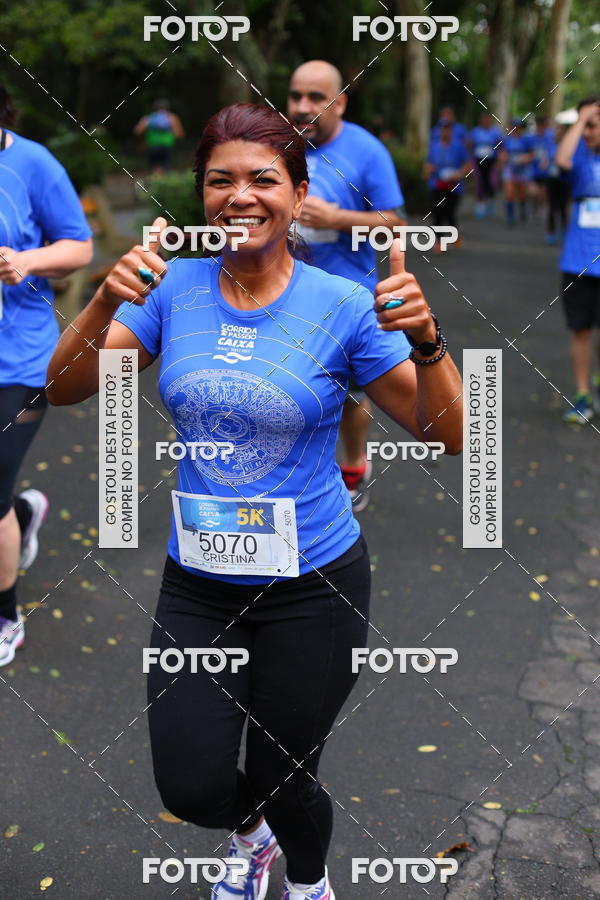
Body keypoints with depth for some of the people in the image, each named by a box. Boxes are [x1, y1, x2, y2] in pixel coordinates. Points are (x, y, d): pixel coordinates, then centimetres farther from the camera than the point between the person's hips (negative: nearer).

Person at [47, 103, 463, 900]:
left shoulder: (342, 306, -11)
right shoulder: (174, 288, -4)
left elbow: (449, 434, -11)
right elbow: (64, 389, -7)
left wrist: (425, 340, -29)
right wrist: (105, 303, -25)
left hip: (312, 586, -2)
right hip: (198, 580, 3)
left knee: (281, 780, 11)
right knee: (192, 790, 5)